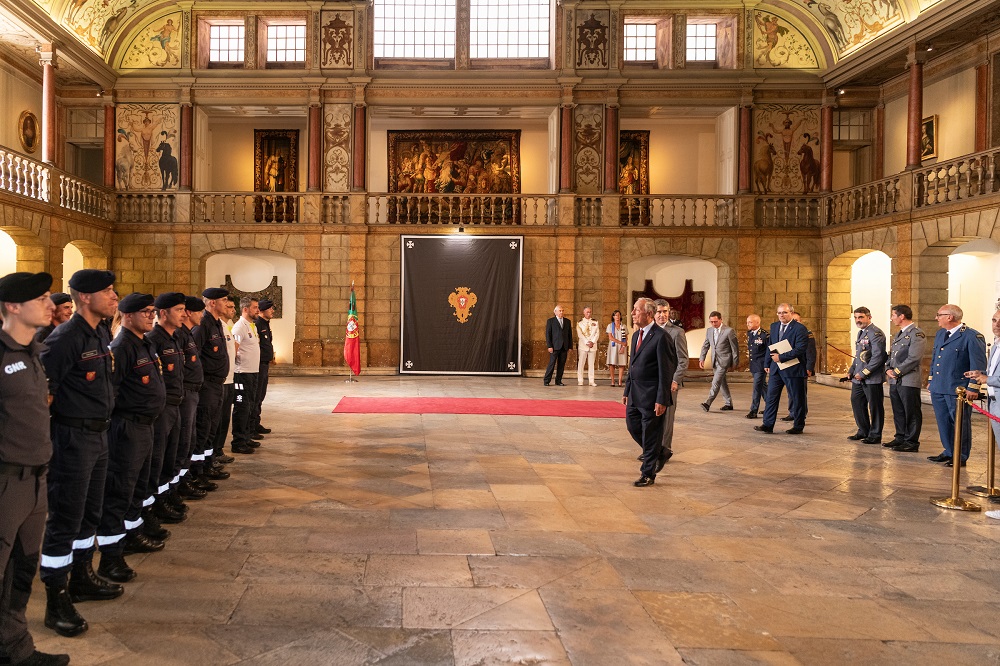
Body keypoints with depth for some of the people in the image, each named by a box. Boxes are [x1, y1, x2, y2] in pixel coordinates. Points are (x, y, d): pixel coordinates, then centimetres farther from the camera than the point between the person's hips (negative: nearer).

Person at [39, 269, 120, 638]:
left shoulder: (102, 333, 9)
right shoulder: (64, 339, -19)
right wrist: (44, 436, -15)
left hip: (98, 434, 9)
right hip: (73, 437, -9)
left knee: (90, 513, 20)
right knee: (65, 520, -1)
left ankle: (82, 578, 35)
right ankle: (56, 601, 9)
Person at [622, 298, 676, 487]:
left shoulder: (660, 337, -15)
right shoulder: (636, 335, 12)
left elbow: (666, 370, -16)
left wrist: (661, 400, -18)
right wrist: (627, 391, 16)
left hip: (651, 394, -8)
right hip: (635, 392, 8)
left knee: (650, 434, 2)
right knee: (633, 426, 13)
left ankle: (648, 474, 15)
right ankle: (658, 455, 35)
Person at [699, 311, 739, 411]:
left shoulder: (729, 331, -10)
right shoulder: (709, 331, 8)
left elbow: (735, 348, -6)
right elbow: (705, 346, 15)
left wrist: (734, 363, -4)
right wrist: (702, 359, 4)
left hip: (724, 360, -7)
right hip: (715, 361, 7)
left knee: (716, 382, -16)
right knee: (722, 382, 13)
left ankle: (708, 403, -20)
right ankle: (729, 404, 22)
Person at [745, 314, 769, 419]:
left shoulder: (764, 335, -16)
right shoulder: (749, 333, 8)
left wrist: (767, 364, -12)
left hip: (761, 366, -8)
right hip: (753, 366, 8)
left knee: (757, 388, -6)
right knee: (763, 386, 18)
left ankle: (753, 411, 0)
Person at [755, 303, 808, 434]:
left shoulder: (799, 329, -11)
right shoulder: (774, 326, 11)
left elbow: (800, 350, -19)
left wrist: (781, 357, -20)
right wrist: (767, 364, 12)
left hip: (792, 369, -6)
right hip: (775, 369, 6)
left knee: (797, 399, 5)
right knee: (771, 397, 4)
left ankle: (798, 426, 16)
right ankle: (768, 425, 8)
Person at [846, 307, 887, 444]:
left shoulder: (875, 333, -13)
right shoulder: (861, 333, 17)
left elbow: (878, 356, -20)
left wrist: (864, 373, -18)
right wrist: (851, 371, 13)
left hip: (872, 378, -9)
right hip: (858, 378, 9)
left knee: (875, 406, 1)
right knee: (856, 402, 13)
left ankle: (875, 435, 10)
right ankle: (863, 431, 26)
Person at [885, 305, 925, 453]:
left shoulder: (917, 334, -10)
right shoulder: (898, 335, 19)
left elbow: (913, 358, -18)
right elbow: (891, 355, 22)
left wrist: (897, 372, -15)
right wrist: (888, 369, 4)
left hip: (908, 381, -9)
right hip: (894, 381, 9)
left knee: (911, 413, 0)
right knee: (898, 412, 15)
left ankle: (911, 442, 5)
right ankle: (900, 438, 25)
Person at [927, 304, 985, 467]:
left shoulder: (972, 336, -10)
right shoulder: (940, 334, 15)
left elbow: (978, 365, -12)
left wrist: (973, 388, -15)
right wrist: (931, 381, 21)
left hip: (958, 390, -7)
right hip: (938, 389, 8)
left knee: (960, 424, 3)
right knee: (943, 423, 14)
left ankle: (961, 457, 13)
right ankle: (949, 452, 26)